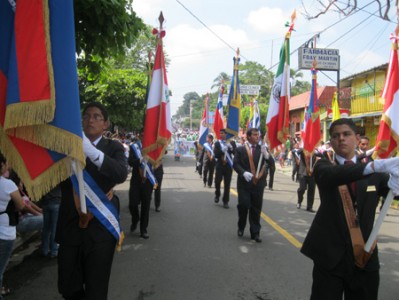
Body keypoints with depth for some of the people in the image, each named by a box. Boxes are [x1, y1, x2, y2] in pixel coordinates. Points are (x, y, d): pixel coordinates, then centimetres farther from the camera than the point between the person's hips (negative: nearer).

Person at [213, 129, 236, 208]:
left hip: (228, 166, 0)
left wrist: (231, 147, -20)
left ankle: (225, 201, 8)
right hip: (220, 165, 0)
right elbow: (216, 154, -6)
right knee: (217, 182, -5)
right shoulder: (217, 143, 4)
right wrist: (222, 150, -22)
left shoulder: (231, 142, 4)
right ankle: (217, 195, 25)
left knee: (227, 184, 0)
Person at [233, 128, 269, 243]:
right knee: (243, 205, -2)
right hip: (244, 183, -2)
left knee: (256, 208, 4)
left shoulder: (262, 148, 8)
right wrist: (243, 172, -18)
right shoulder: (240, 149, 3)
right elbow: (235, 164, -2)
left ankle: (255, 233, 11)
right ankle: (241, 227, 24)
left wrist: (266, 154, -20)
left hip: (258, 183, 2)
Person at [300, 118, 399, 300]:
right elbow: (334, 175, -23)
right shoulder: (323, 167, -1)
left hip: (365, 256, 3)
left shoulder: (375, 174, 9)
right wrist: (377, 165, -36)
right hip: (330, 254, -3)